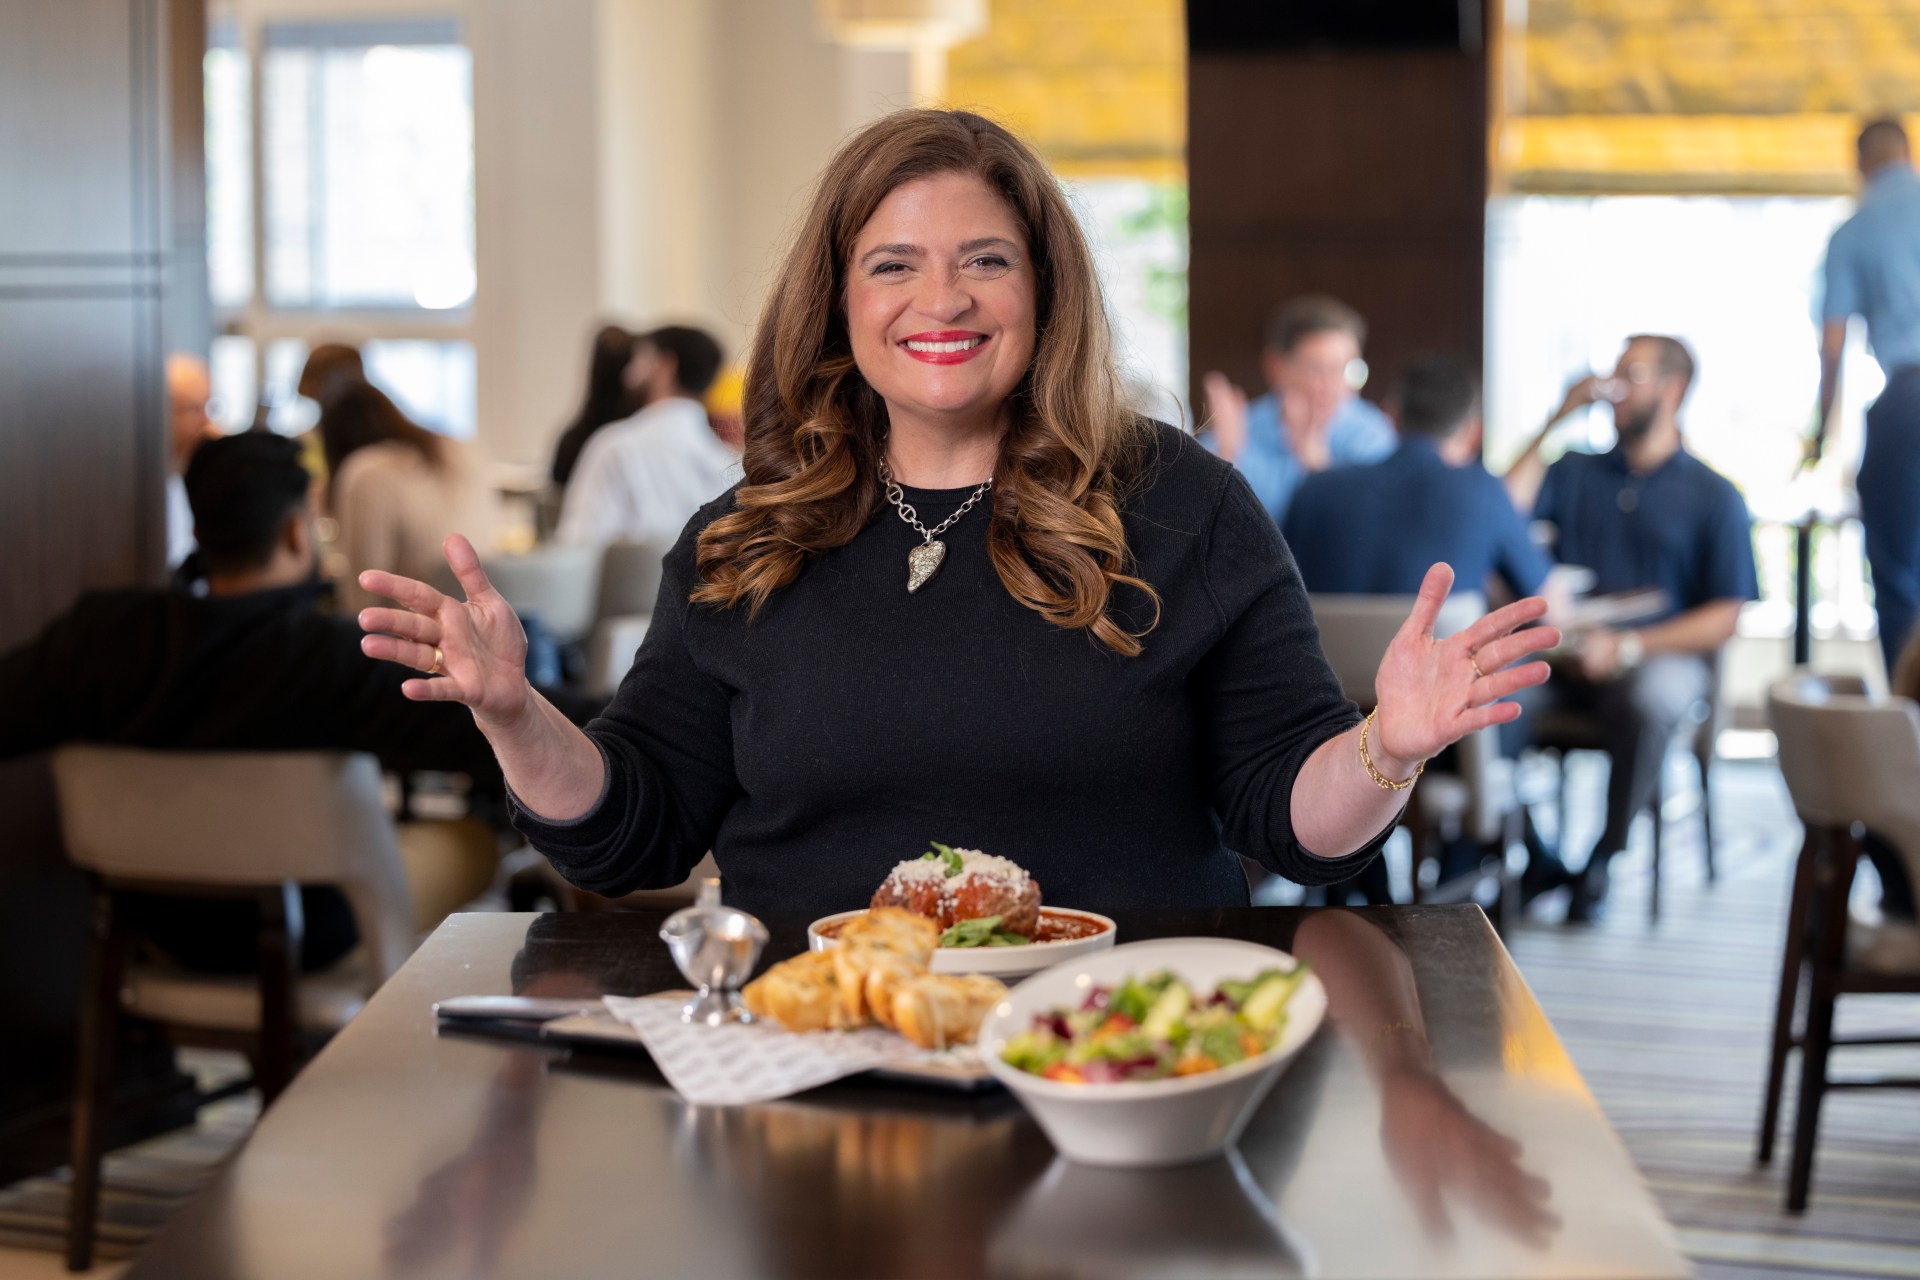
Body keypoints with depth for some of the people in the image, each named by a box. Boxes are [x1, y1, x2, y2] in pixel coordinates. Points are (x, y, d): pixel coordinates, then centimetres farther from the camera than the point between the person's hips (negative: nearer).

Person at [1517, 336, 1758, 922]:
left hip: (1661, 654, -2)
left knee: (1648, 700, -38)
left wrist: (1625, 647, -12)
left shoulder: (1714, 496, 11)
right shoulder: (1576, 471, 20)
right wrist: (1558, 419, 5)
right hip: (1562, 653, 2)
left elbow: (1723, 619, 2)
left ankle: (1604, 857, -19)